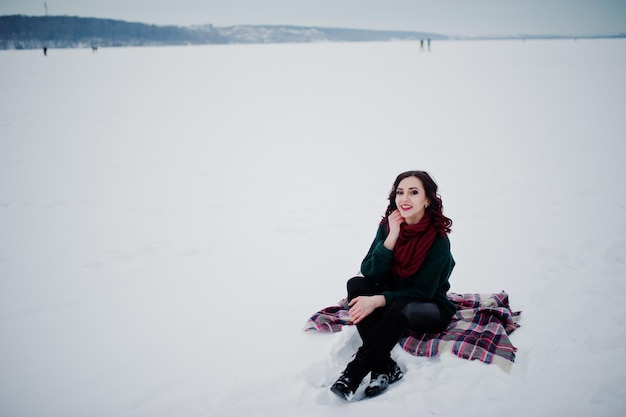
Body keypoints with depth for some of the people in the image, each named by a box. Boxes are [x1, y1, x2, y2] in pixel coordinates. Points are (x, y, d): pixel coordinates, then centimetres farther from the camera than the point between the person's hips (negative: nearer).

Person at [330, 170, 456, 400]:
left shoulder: (438, 240, -19)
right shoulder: (387, 226, -6)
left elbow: (422, 292, -19)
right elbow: (369, 272, -13)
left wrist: (378, 300, -29)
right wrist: (391, 238, -24)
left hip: (431, 309, -5)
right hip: (394, 299, 5)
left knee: (401, 307, -37)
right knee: (356, 284, -22)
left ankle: (353, 374, -32)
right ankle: (385, 367, -30)